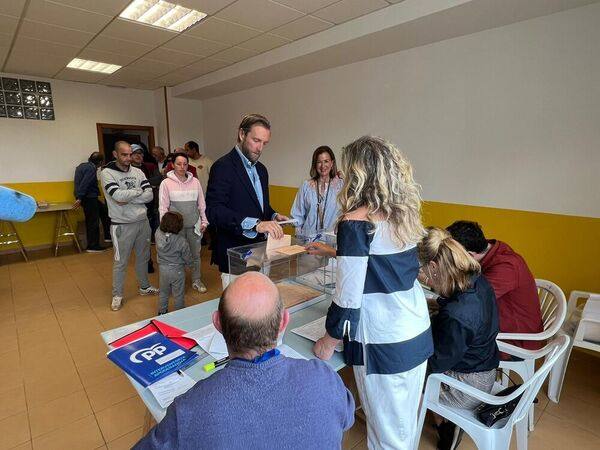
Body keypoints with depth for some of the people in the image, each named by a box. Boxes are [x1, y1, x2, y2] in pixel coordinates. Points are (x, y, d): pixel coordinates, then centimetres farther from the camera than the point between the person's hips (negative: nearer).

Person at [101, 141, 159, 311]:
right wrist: (138, 191, -10)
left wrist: (128, 199, -16)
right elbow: (118, 195, -24)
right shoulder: (107, 173, -9)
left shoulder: (137, 172, 5)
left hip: (143, 221, 5)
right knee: (120, 262, 6)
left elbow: (149, 195, -5)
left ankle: (144, 287, 36)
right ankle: (117, 295, 23)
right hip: (122, 225, -5)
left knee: (143, 257, 18)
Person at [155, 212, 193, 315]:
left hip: (163, 269, 4)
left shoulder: (158, 234, -16)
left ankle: (162, 312, 40)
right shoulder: (181, 241, -25)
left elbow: (161, 227, 10)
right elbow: (188, 258, -13)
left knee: (163, 293, 24)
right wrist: (191, 264, 7)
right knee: (178, 295, 14)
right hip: (177, 271, -4)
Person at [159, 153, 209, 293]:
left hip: (194, 225, 3)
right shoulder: (166, 183, -4)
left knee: (196, 254, 10)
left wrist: (204, 221, 7)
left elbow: (201, 203, 8)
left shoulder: (195, 181, 3)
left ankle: (196, 280, 26)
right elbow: (163, 207, -3)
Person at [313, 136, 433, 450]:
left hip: (383, 344, -7)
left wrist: (329, 341, -4)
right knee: (406, 422, 27)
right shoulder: (404, 214, 2)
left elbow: (349, 297, -20)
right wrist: (335, 250, 28)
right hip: (418, 333, 7)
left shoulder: (356, 223, -21)